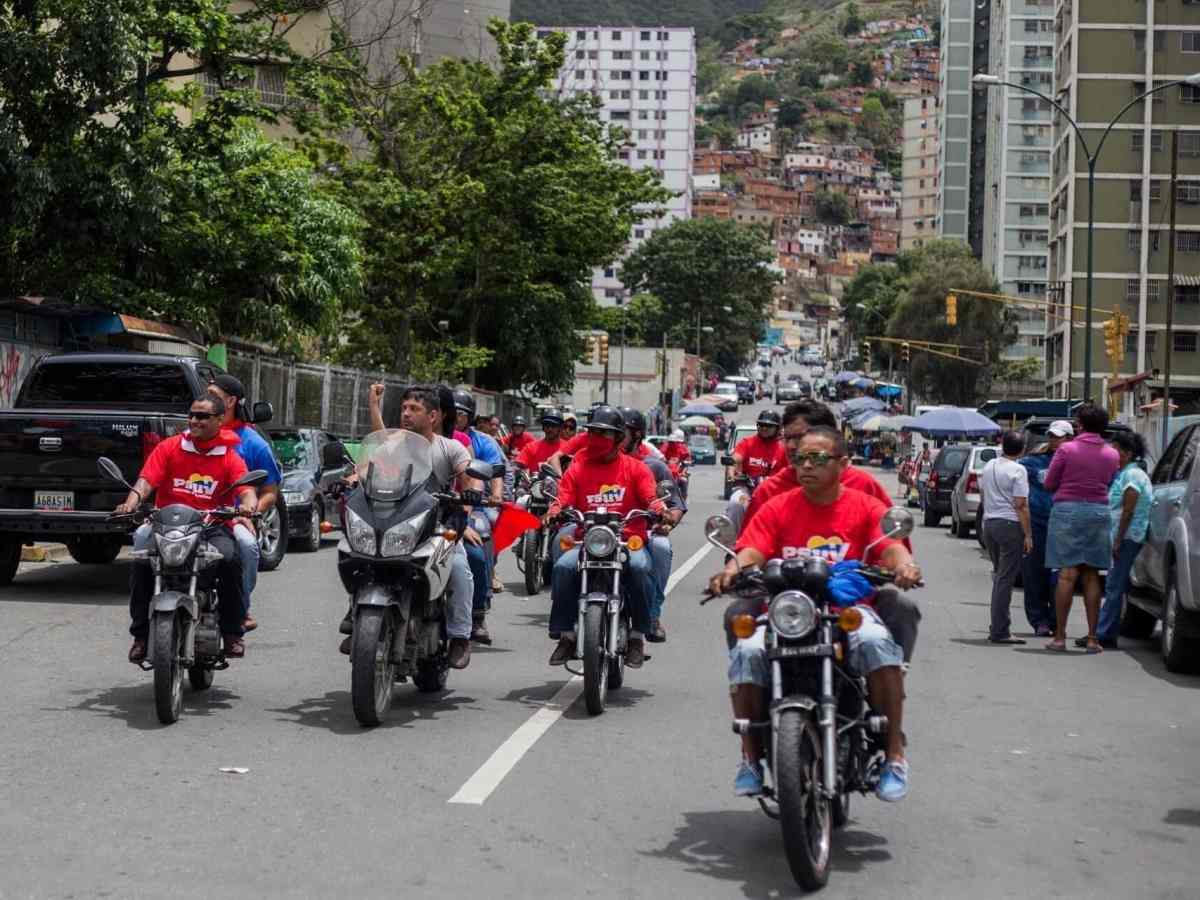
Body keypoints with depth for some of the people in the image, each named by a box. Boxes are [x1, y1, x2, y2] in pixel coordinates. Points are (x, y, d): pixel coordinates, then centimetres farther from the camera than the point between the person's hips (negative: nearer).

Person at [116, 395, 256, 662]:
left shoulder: (230, 458, 7)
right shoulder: (169, 447, 9)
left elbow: (246, 489, -8)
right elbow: (147, 479, -5)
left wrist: (248, 505, -34)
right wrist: (131, 503, -26)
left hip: (211, 526, -1)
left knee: (230, 559, -31)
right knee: (142, 563, -27)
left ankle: (232, 634, -15)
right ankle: (140, 635, -12)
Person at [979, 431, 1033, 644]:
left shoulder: (988, 466, 10)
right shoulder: (1018, 470, -12)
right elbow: (1021, 505, -15)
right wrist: (1028, 535, -13)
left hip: (989, 522, 7)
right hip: (1010, 524, -7)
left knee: (999, 576, 17)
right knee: (1005, 579, -5)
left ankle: (997, 626, 19)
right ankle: (999, 631, -6)